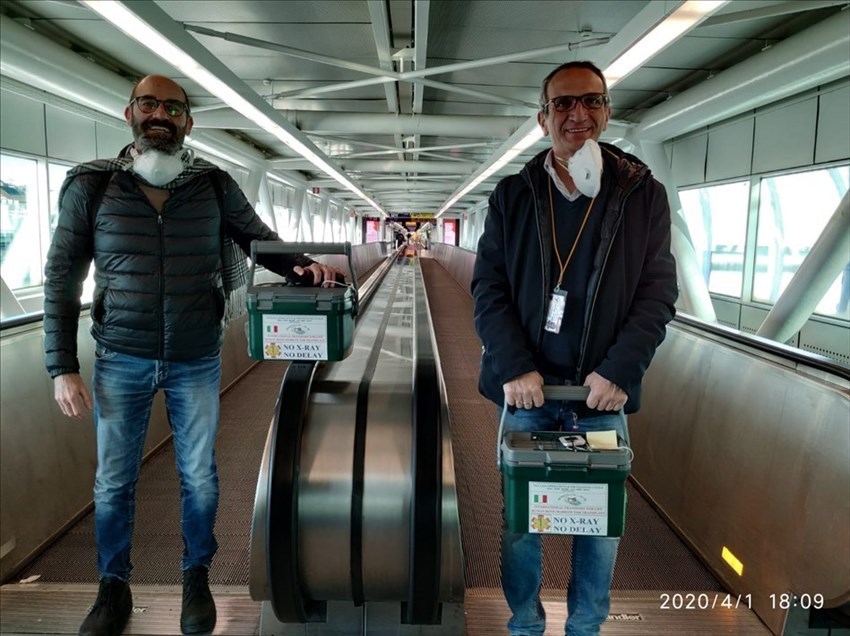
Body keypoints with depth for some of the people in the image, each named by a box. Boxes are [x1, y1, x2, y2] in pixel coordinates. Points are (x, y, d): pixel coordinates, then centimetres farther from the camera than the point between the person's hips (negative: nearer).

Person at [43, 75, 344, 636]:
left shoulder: (215, 186, -2)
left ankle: (197, 578, 34)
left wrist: (302, 266, -15)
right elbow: (62, 279, 0)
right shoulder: (90, 187, -3)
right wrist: (62, 367, -5)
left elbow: (261, 239, 8)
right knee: (114, 480, 12)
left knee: (199, 475, 12)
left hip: (197, 362, 0)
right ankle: (114, 586, 35)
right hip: (121, 362, 0)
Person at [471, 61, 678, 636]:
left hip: (604, 395, 0)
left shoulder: (643, 195, 1)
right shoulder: (513, 195, 3)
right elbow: (488, 288, -1)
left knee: (600, 524, 11)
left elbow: (659, 292, -1)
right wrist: (515, 368, -13)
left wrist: (619, 370, -14)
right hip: (527, 391, 1)